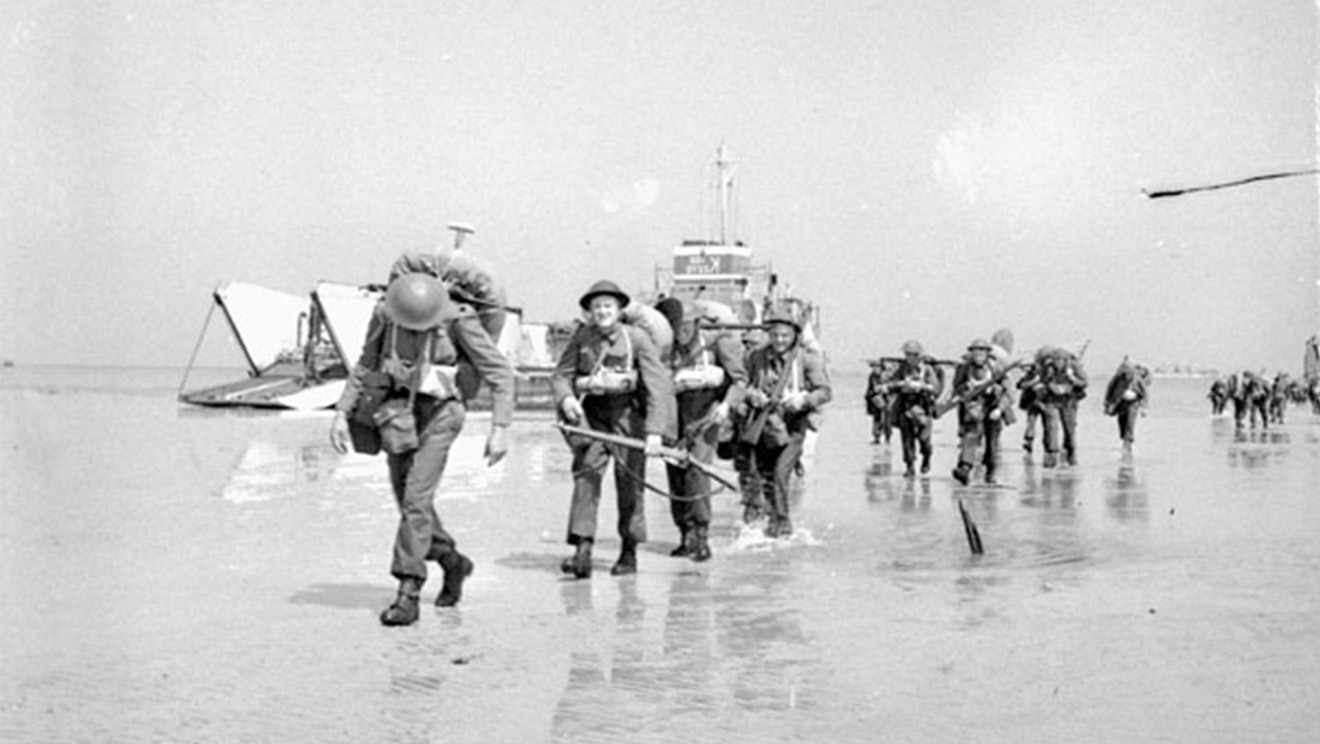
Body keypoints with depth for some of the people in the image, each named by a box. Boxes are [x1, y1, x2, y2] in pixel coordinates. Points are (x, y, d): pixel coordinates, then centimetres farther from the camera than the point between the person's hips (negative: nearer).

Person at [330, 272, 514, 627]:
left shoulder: (458, 321, -18)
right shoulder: (384, 314, -8)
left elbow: (500, 373, -15)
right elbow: (365, 368, 6)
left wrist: (500, 428, -22)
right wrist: (341, 413, -1)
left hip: (438, 414, -5)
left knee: (416, 499, -16)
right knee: (408, 502, 11)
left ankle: (407, 595, -13)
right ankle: (453, 562, 34)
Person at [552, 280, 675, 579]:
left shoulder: (637, 338, -9)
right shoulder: (582, 337, -1)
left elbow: (658, 385, -13)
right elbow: (561, 374, 5)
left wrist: (655, 431, -22)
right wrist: (566, 397, -19)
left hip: (627, 414, -2)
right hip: (591, 412, 2)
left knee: (629, 481, 3)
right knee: (585, 474, -12)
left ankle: (629, 552, 18)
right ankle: (583, 550, -15)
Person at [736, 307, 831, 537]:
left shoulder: (807, 358, -4)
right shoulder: (757, 358, 4)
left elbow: (824, 391, -6)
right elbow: (744, 385, 10)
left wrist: (803, 399, -24)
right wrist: (753, 395, -12)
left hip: (793, 426, -3)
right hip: (763, 425, 4)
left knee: (781, 473, -17)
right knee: (765, 476, 11)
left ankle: (783, 521, -3)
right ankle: (774, 518, 31)